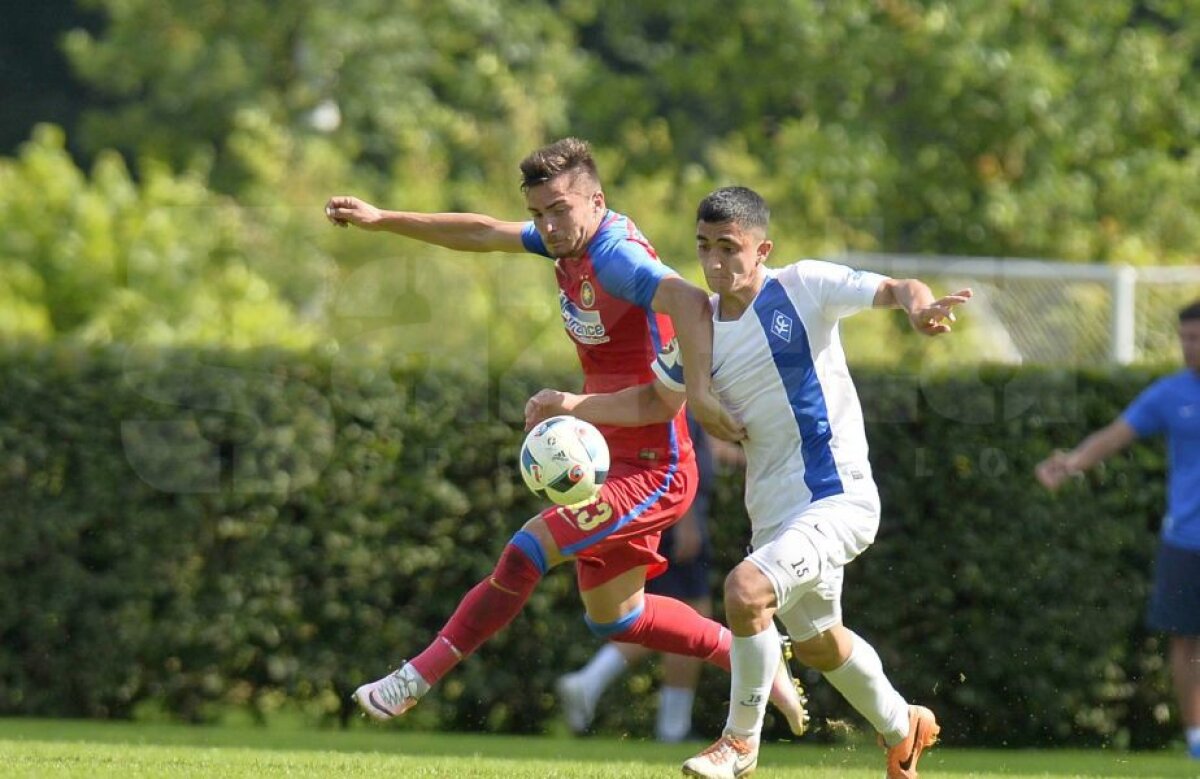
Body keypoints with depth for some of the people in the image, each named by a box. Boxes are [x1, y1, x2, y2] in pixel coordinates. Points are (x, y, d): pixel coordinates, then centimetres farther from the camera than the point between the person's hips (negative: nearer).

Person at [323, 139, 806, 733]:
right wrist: (382, 220, 19)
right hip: (616, 462, 10)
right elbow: (484, 234, 19)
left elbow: (688, 300, -40)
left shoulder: (616, 256, -22)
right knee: (612, 616, 18)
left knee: (529, 549, -18)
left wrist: (699, 390, -53)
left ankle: (419, 677, -11)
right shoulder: (572, 238, 5)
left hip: (653, 471, -10)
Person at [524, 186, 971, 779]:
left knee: (746, 588, -26)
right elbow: (657, 397, 20)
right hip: (774, 511, 8)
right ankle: (902, 727, 49)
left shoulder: (803, 287, -11)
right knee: (816, 643, 21)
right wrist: (573, 406, 7)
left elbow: (894, 290, -20)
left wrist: (920, 307, -43)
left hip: (839, 497, -8)